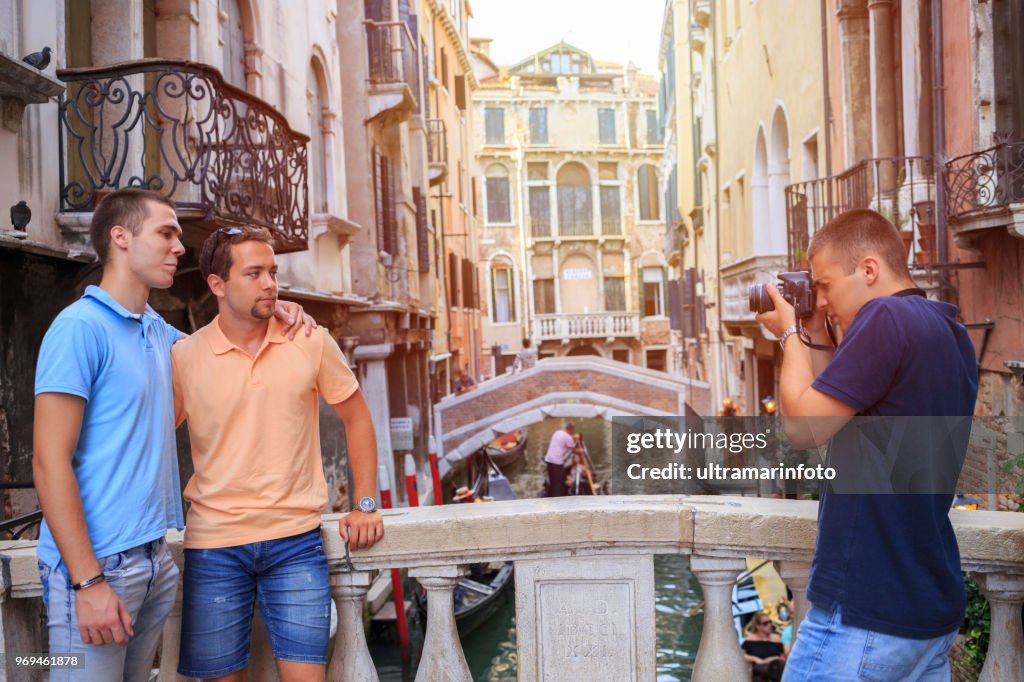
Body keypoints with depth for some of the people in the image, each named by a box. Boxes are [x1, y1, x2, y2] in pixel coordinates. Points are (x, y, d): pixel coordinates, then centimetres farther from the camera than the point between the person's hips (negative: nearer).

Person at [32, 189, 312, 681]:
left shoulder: (157, 329, 11)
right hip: (97, 565, -8)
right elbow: (49, 461, -16)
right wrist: (87, 581, -20)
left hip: (154, 560, 8)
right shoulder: (80, 327, -12)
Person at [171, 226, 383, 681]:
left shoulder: (311, 342, -2)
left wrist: (365, 505, 3)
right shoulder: (183, 357, -3)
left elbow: (356, 419, 7)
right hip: (214, 544, 0)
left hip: (295, 541, 0)